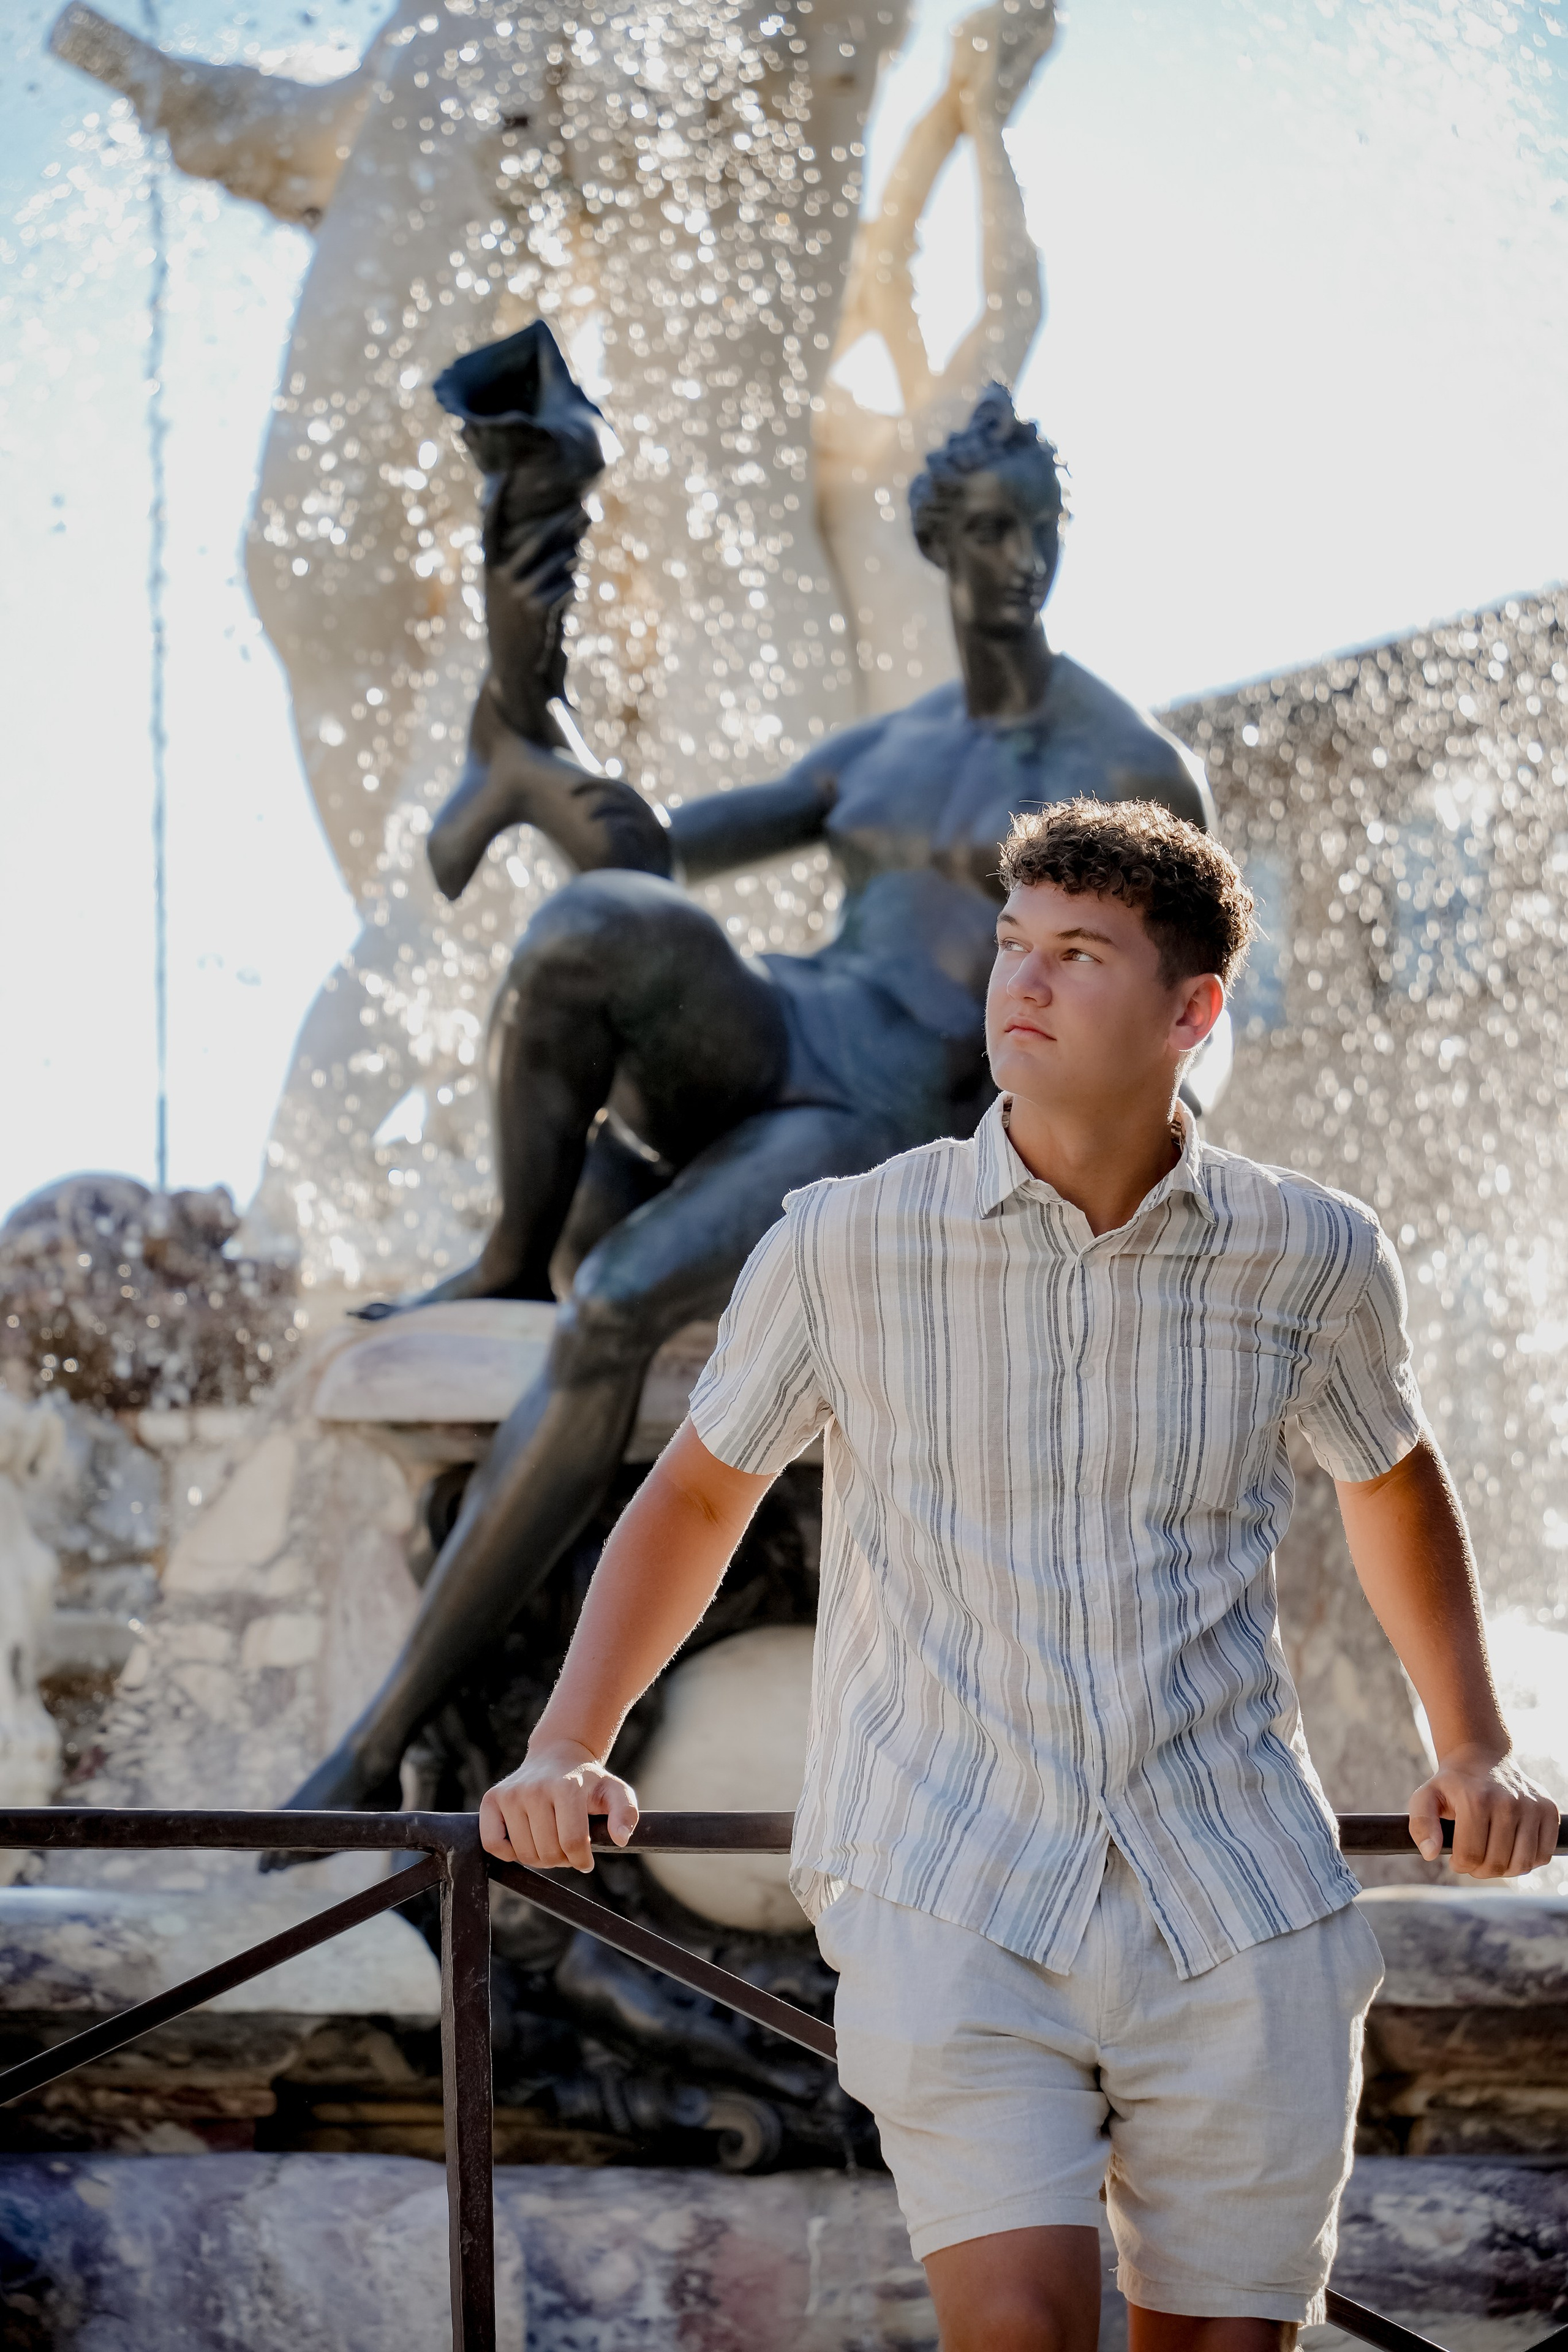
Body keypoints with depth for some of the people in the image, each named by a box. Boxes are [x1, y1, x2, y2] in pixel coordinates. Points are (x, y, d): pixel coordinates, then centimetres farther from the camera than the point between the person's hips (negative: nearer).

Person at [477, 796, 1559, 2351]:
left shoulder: (1311, 1259, 3)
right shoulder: (841, 1248, -1)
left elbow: (1391, 1478, 24)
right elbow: (697, 1498, 14)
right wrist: (564, 1753, 3)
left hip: (1238, 1900, 2)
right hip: (949, 1889, -2)